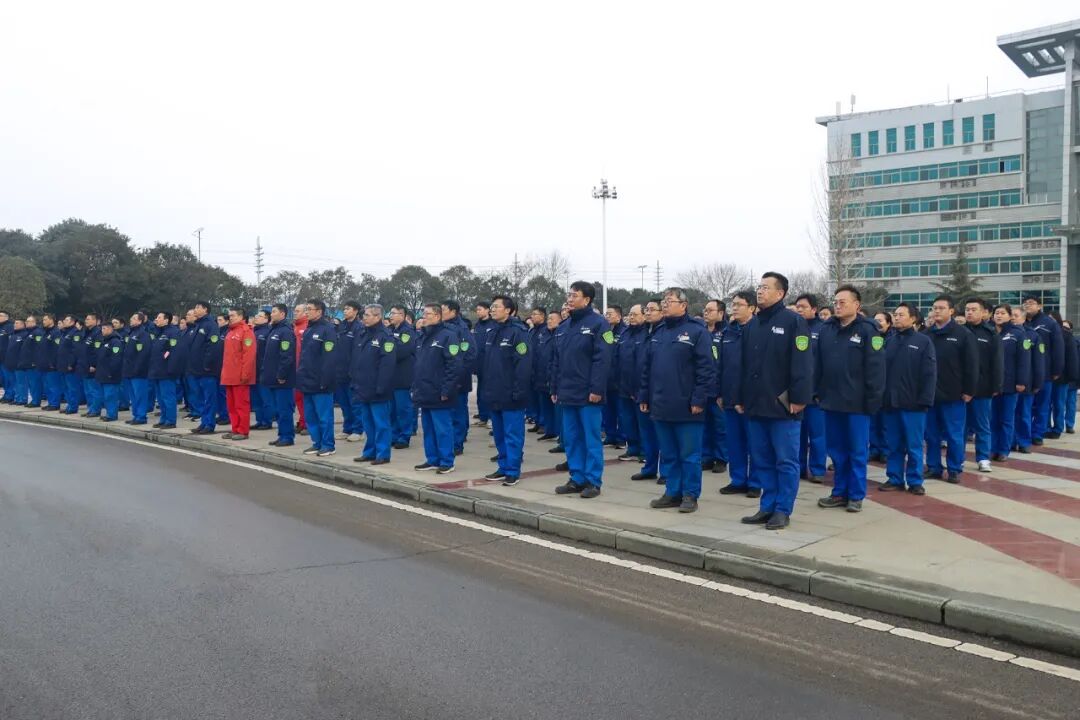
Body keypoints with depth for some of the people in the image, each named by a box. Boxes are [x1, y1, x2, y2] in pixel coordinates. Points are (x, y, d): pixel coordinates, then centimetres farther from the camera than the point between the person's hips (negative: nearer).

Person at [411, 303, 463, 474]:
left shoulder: (448, 335, -11)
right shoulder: (423, 337, 16)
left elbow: (454, 365, -17)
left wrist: (447, 390, -20)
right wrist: (415, 386, 16)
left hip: (438, 394, -8)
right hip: (424, 393, 8)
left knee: (442, 429, -2)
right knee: (428, 428, 14)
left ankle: (447, 462, 6)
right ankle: (432, 459, 23)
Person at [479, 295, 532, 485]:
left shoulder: (517, 331, -12)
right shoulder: (491, 332, 13)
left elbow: (523, 364, -17)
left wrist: (519, 391, -21)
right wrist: (483, 388, 13)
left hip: (510, 394, -8)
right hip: (494, 393, 8)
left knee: (512, 434, -1)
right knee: (499, 434, 14)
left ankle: (512, 471, 5)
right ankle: (504, 467, 24)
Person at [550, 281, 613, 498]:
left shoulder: (598, 324, -8)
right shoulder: (563, 327, 15)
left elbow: (602, 359, -15)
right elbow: (556, 361, 17)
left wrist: (596, 389, -19)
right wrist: (555, 389, 13)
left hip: (588, 394, -7)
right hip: (567, 393, 7)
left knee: (591, 439, 0)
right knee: (571, 438, 11)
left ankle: (593, 481, 8)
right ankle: (577, 478, 20)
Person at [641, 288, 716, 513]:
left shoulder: (697, 331, -7)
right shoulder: (658, 333, 15)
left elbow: (707, 368, -12)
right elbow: (647, 369, 18)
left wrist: (699, 399, -16)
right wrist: (644, 397, 14)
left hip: (686, 408, -6)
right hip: (660, 407, 7)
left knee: (689, 455, 2)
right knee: (668, 455, 12)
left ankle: (690, 495, 12)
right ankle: (673, 492, 22)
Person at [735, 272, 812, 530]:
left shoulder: (793, 321, -6)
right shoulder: (752, 325, 14)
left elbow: (802, 363, -12)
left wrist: (799, 398, -16)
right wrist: (740, 398, 14)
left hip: (782, 406, -7)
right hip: (755, 405, 7)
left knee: (786, 461, 2)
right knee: (762, 461, 12)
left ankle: (782, 511, 9)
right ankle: (767, 507, 21)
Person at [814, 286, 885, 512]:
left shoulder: (867, 330, -7)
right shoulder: (826, 329, 7)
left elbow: (875, 367, -11)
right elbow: (818, 364, 10)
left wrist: (873, 399, -13)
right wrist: (817, 392, 6)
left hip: (857, 402, -5)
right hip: (831, 400, 5)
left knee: (857, 451, 5)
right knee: (836, 450, 12)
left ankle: (856, 496, 15)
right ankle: (839, 492, 22)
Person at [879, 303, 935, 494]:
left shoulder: (923, 341, -1)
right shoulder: (889, 341, 9)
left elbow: (929, 373, -6)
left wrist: (925, 400, -13)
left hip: (913, 402, -3)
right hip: (890, 401, 4)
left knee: (914, 445, 4)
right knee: (894, 444, 10)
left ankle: (915, 481, 12)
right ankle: (894, 478, 18)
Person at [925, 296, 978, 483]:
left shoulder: (963, 334, -3)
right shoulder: (927, 334, 7)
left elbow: (971, 364, -6)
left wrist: (969, 390, -9)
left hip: (953, 394, -3)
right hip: (929, 393, 4)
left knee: (954, 435, 4)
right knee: (931, 434, 9)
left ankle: (954, 469, 13)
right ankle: (933, 467, 19)